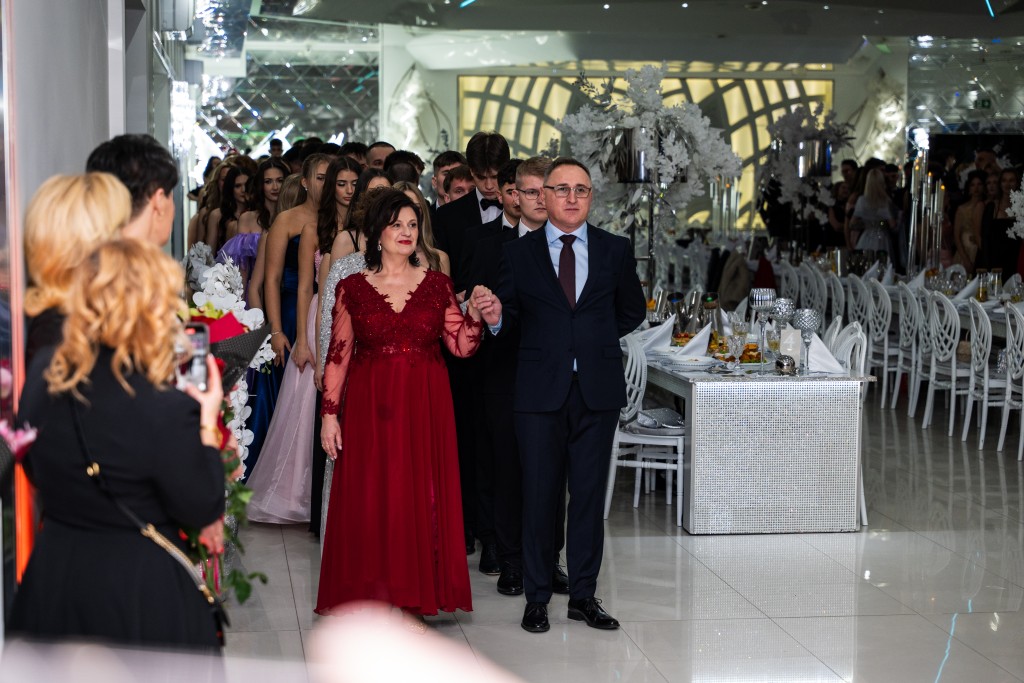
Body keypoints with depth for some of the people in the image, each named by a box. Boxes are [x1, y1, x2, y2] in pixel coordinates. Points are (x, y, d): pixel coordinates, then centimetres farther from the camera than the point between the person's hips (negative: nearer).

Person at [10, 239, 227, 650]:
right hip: (140, 593, -6)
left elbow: (37, 473, 9)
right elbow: (203, 513, -12)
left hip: (53, 575, 6)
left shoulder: (41, 374, -6)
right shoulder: (166, 413, -26)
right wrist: (207, 422, -7)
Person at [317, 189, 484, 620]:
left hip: (424, 407, 1)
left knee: (421, 496, 2)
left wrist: (475, 316, -15)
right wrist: (330, 413, -4)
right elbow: (338, 354, 1)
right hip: (370, 407, -1)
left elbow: (461, 346, 4)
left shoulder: (436, 285, 6)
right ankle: (368, 597, 10)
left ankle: (414, 600, 10)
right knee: (369, 497, 0)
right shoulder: (353, 288, 2)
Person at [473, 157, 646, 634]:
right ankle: (537, 598, 11)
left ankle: (583, 595, 16)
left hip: (597, 390, 1)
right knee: (539, 495, 2)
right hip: (540, 391, -1)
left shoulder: (615, 251, 7)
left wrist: (598, 340, 9)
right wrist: (494, 317, -16)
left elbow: (633, 310, 18)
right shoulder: (519, 253, 4)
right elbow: (510, 317, 5)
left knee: (590, 493, 6)